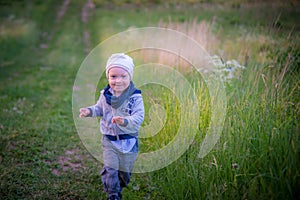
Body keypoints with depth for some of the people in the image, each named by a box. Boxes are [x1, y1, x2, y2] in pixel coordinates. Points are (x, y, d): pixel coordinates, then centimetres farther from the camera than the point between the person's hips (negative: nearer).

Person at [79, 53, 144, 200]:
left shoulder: (135, 97, -17)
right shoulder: (105, 94, -6)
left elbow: (138, 118, -24)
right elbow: (100, 108, 13)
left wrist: (125, 121, -43)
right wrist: (89, 111, -8)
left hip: (129, 141, -1)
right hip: (109, 140, 1)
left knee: (125, 172, 16)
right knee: (110, 170, -1)